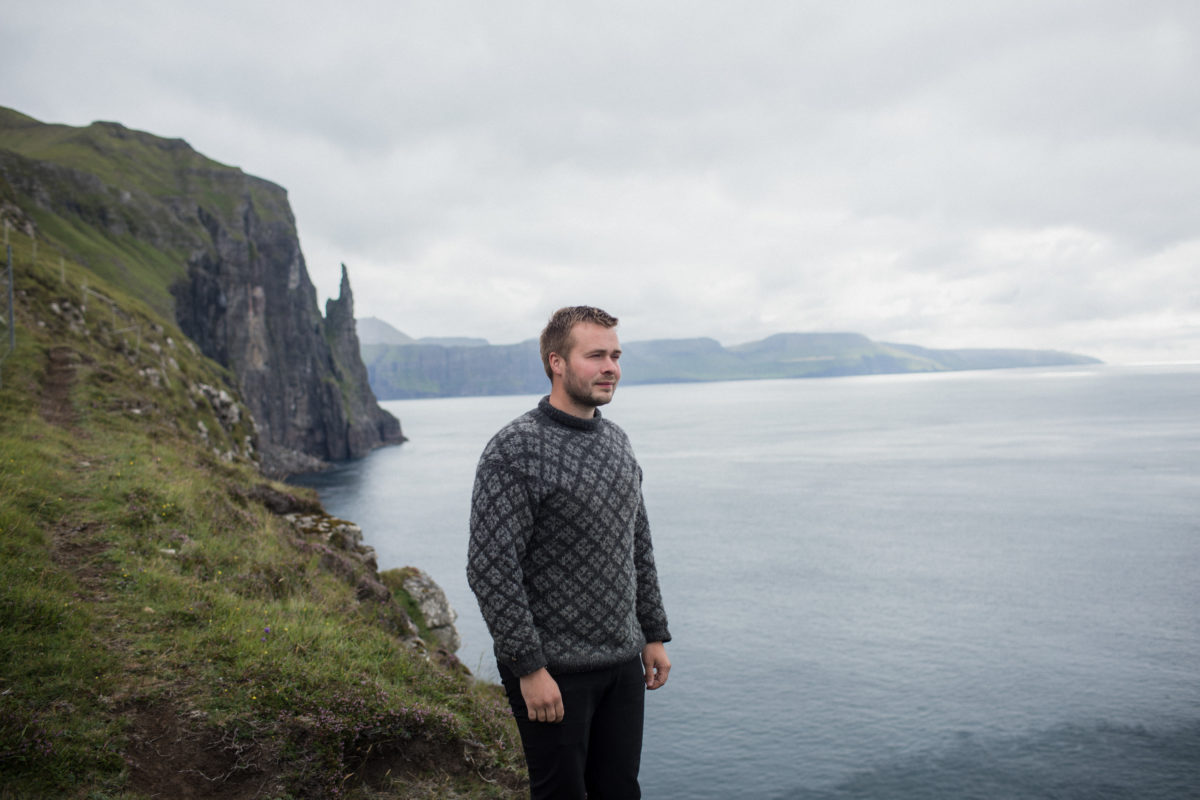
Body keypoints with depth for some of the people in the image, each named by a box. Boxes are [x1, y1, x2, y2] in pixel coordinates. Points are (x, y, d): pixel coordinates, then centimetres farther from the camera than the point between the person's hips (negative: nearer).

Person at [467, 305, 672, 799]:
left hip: (622, 664, 7)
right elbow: (490, 570, -20)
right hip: (552, 670, -7)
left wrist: (655, 633, 13)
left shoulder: (617, 441, 8)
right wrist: (529, 667, -19)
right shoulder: (516, 451, -17)